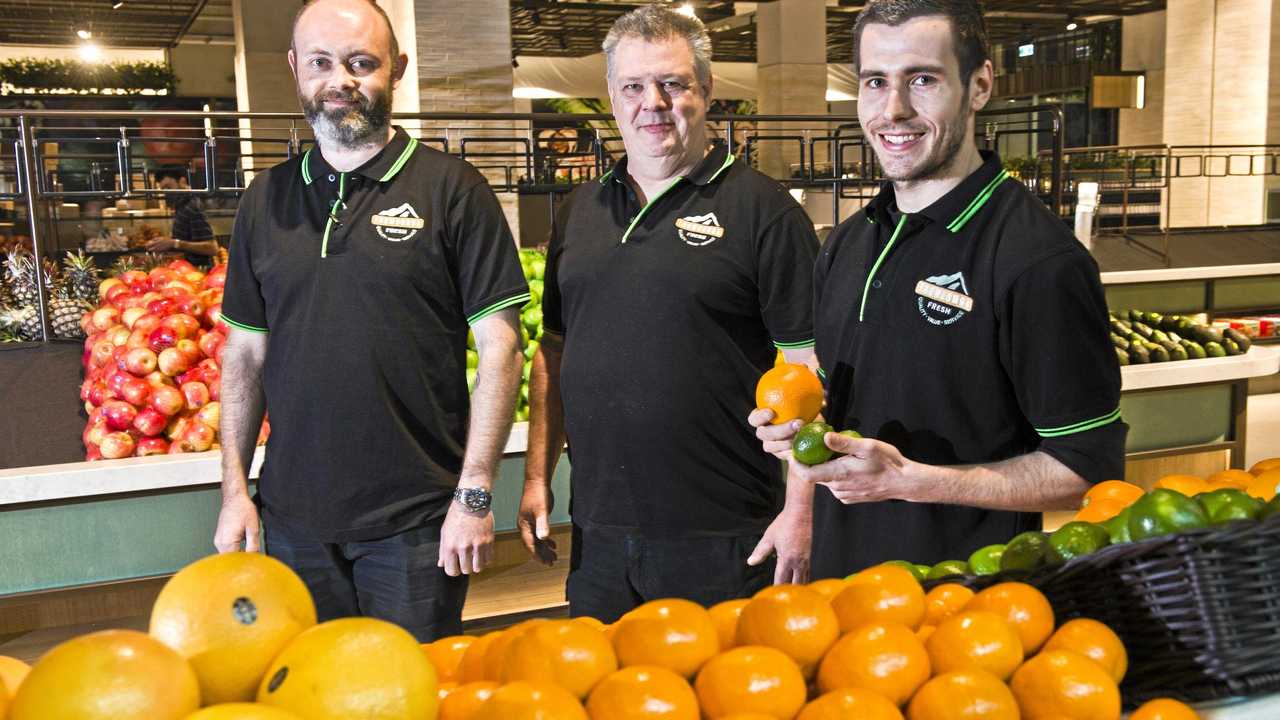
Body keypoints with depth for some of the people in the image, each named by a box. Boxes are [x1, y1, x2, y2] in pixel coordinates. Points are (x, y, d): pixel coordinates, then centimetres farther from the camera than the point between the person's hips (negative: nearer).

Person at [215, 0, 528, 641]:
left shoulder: (451, 190, -5)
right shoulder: (265, 201, 8)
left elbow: (500, 347, -7)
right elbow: (245, 354, 12)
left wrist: (475, 492, -12)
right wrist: (234, 489, 6)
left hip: (417, 519, -4)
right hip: (293, 515, 4)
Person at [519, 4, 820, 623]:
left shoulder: (763, 210, -6)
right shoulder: (578, 212, 10)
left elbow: (809, 368, -8)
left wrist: (801, 508, -12)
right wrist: (537, 477, 10)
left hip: (726, 540, -4)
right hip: (598, 535, 5)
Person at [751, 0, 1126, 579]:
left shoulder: (1040, 260, -20)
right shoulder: (846, 245, 3)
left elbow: (1088, 467, -18)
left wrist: (908, 480, -25)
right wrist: (798, 425, -5)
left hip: (969, 590, -6)